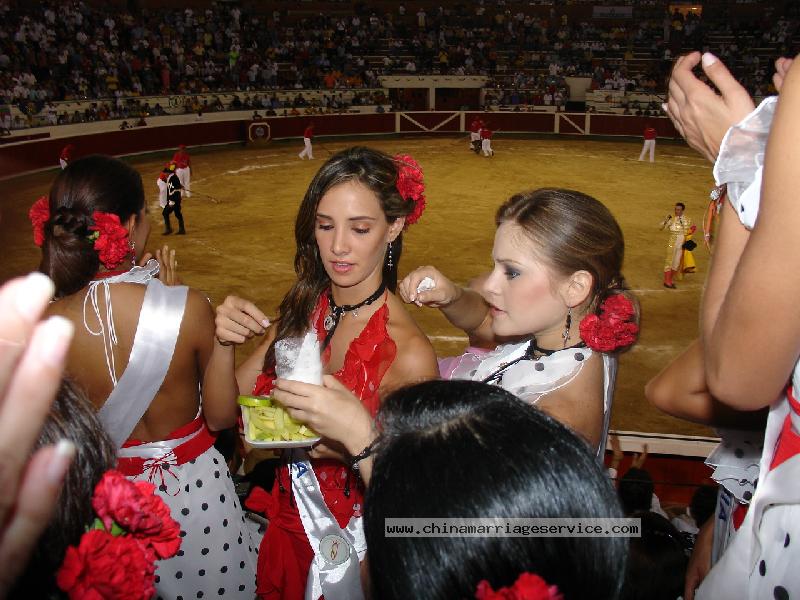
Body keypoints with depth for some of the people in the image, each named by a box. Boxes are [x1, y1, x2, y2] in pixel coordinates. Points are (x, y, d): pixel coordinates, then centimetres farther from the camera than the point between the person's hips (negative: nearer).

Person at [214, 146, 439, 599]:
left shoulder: (408, 354, -28)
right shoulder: (304, 310, -10)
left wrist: (358, 436, -37)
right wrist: (223, 344, -23)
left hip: (358, 546, -5)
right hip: (290, 525, 5)